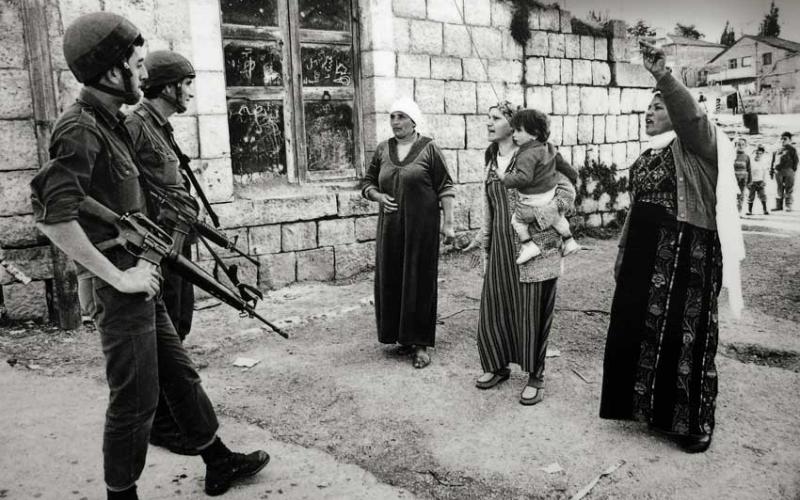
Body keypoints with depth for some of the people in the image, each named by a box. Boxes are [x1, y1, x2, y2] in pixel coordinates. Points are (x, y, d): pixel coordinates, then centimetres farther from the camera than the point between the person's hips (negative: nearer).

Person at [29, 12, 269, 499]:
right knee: (135, 400, 4)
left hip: (141, 284, 9)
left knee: (182, 376, 18)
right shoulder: (80, 128, -18)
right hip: (121, 294, -9)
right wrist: (120, 277, -22)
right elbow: (54, 217, -28)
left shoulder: (111, 121, 10)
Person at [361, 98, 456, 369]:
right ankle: (401, 336, 23)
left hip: (422, 226, -4)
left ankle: (421, 344, 9)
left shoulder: (429, 149, -4)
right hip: (390, 227, 5)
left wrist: (448, 222, -11)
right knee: (391, 280, 8)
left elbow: (445, 187, -6)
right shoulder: (382, 150, 9)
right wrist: (378, 196, -5)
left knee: (419, 281, 1)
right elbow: (368, 183, 16)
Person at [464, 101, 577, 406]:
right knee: (493, 307, 9)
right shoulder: (492, 161, 12)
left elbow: (567, 190, -11)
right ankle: (498, 366, 30)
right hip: (500, 246, 6)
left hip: (533, 246, -6)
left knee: (532, 310, 2)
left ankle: (535, 376, 19)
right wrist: (483, 238, 21)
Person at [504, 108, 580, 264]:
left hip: (532, 202, -8)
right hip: (551, 197, 8)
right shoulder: (548, 148, 3)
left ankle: (528, 245, 6)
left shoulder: (527, 155, -25)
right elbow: (562, 165, 17)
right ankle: (569, 241, 41)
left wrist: (506, 180, -21)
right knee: (557, 216, 32)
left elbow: (524, 177, -32)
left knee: (516, 219, 13)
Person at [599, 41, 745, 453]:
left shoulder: (697, 144, -6)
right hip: (647, 252, 8)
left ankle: (694, 423, 12)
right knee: (641, 328, 11)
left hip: (687, 252, -8)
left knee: (684, 333, -3)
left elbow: (690, 115, -29)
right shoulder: (647, 156, 16)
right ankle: (654, 407, 28)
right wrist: (624, 256, 19)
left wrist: (662, 76, -43)